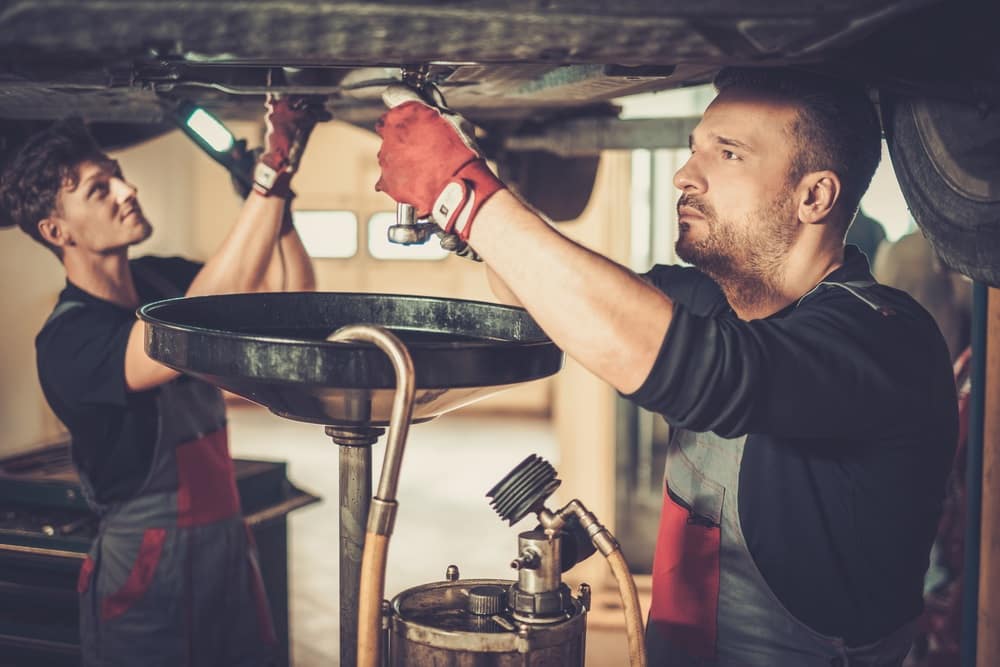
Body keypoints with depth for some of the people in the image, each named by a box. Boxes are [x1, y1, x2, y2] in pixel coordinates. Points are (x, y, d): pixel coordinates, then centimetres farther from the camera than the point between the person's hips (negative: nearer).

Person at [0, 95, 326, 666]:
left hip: (227, 543, 7)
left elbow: (293, 294, -2)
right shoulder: (69, 340, -20)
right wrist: (273, 173, -38)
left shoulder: (162, 279, 3)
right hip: (147, 575, -7)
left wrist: (277, 184, -17)